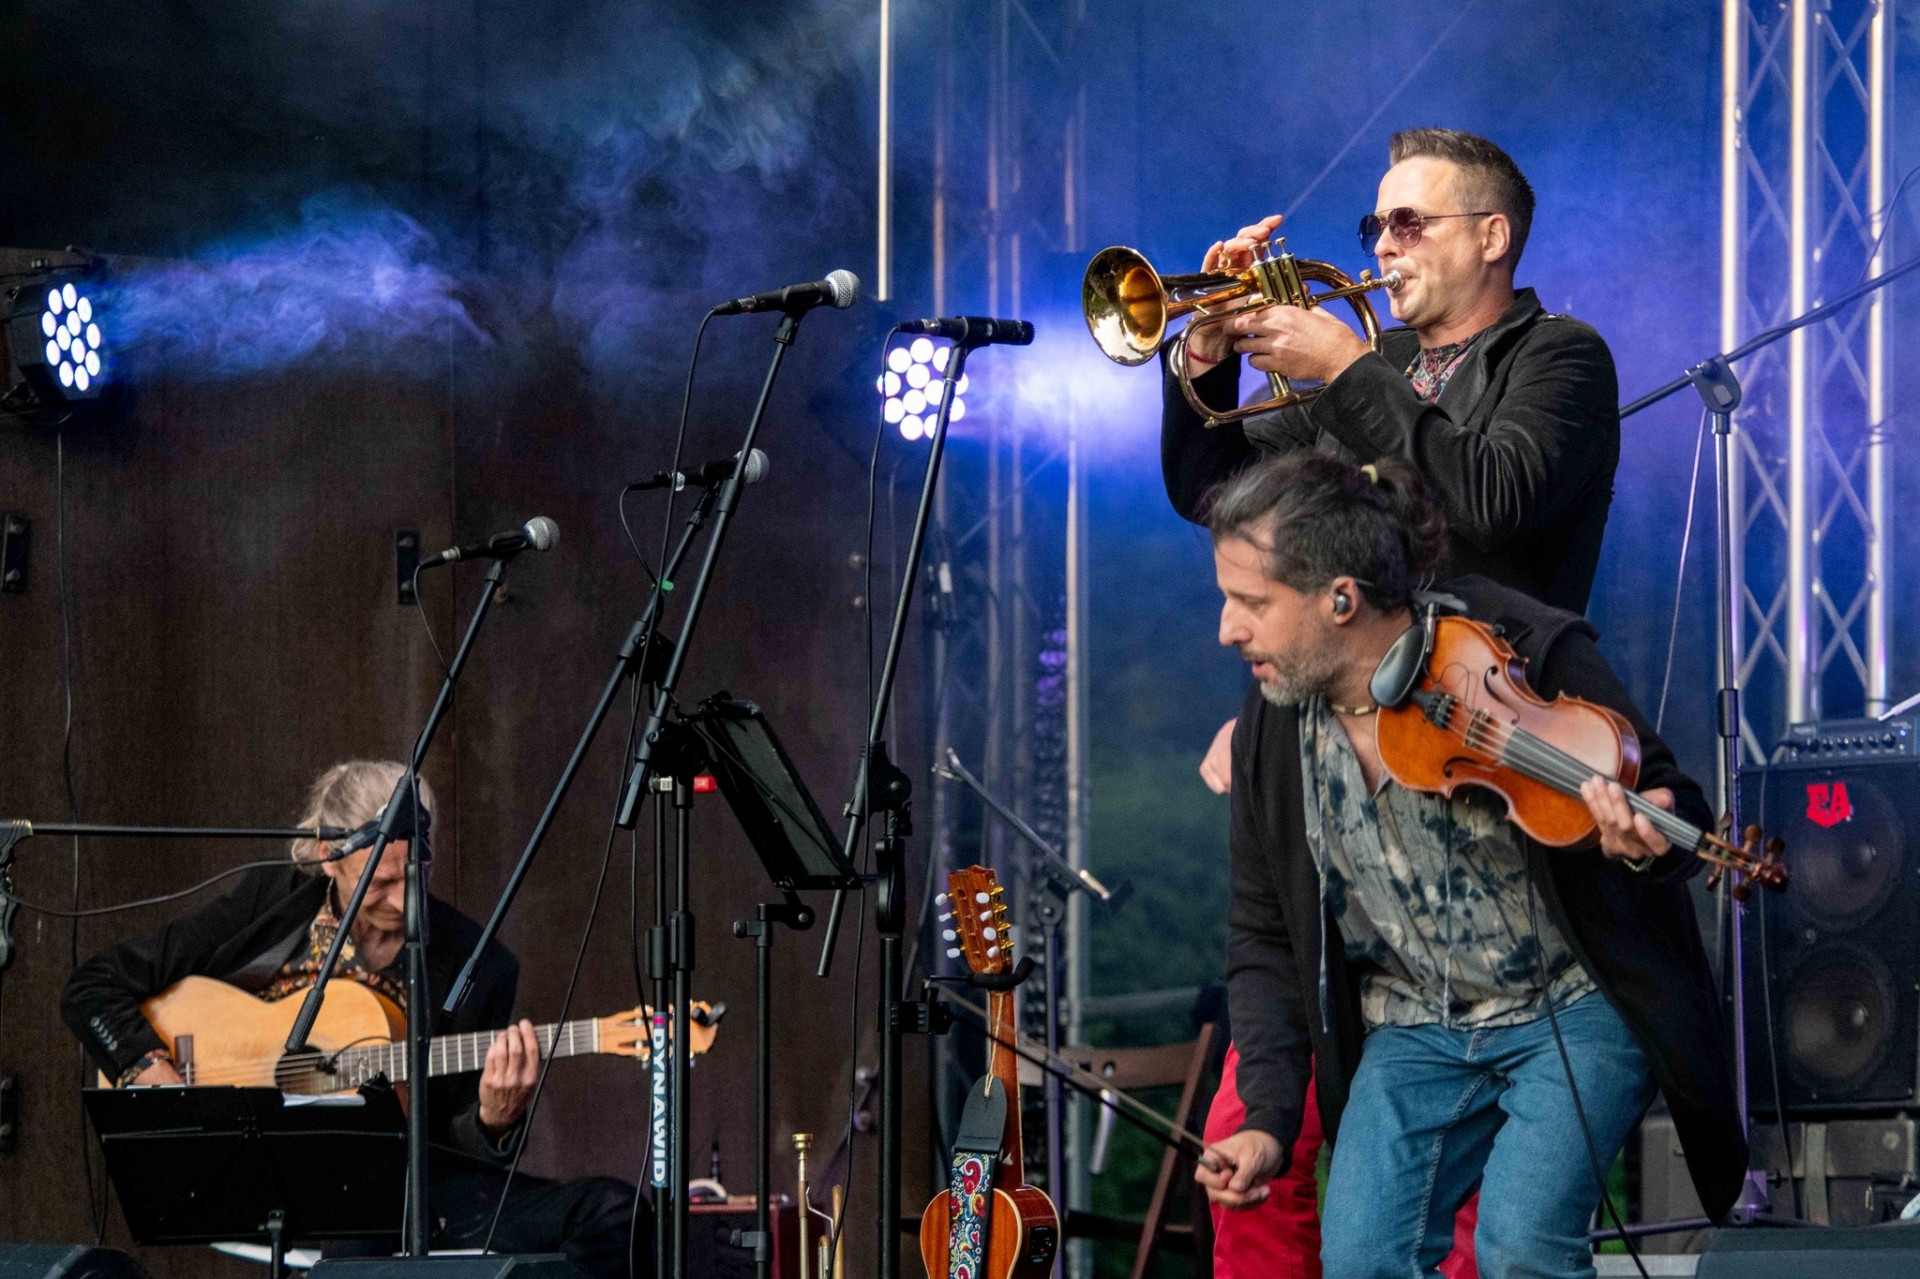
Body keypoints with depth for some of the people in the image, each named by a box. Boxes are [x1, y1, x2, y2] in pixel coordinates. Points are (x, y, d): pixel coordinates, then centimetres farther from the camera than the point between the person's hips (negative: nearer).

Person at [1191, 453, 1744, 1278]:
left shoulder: (1526, 654, -18)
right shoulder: (1270, 729, -2)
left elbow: (1679, 820, -11)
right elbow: (1265, 939, 9)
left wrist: (1644, 848, -37)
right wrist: (1266, 1120, -2)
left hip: (1573, 1008, -4)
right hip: (1415, 1032, 5)